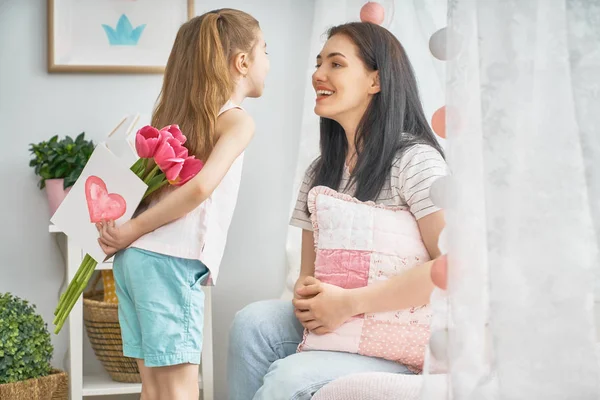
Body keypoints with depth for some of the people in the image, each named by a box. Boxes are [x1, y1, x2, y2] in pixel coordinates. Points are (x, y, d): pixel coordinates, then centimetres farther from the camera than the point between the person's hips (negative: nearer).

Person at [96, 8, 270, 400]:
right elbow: (201, 186, -17)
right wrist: (133, 229, -12)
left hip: (134, 255, 8)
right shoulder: (237, 119, -3)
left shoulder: (176, 114, 21)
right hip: (170, 261, -7)